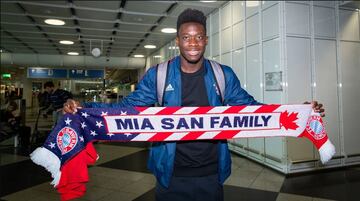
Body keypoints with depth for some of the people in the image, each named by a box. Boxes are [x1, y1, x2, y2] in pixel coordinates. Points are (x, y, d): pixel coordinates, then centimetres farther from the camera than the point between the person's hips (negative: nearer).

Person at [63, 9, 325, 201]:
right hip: (171, 176, -1)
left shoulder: (224, 75, -1)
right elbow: (129, 108, -3)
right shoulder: (157, 75, -4)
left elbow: (250, 107, 4)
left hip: (211, 175, 2)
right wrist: (84, 108, -16)